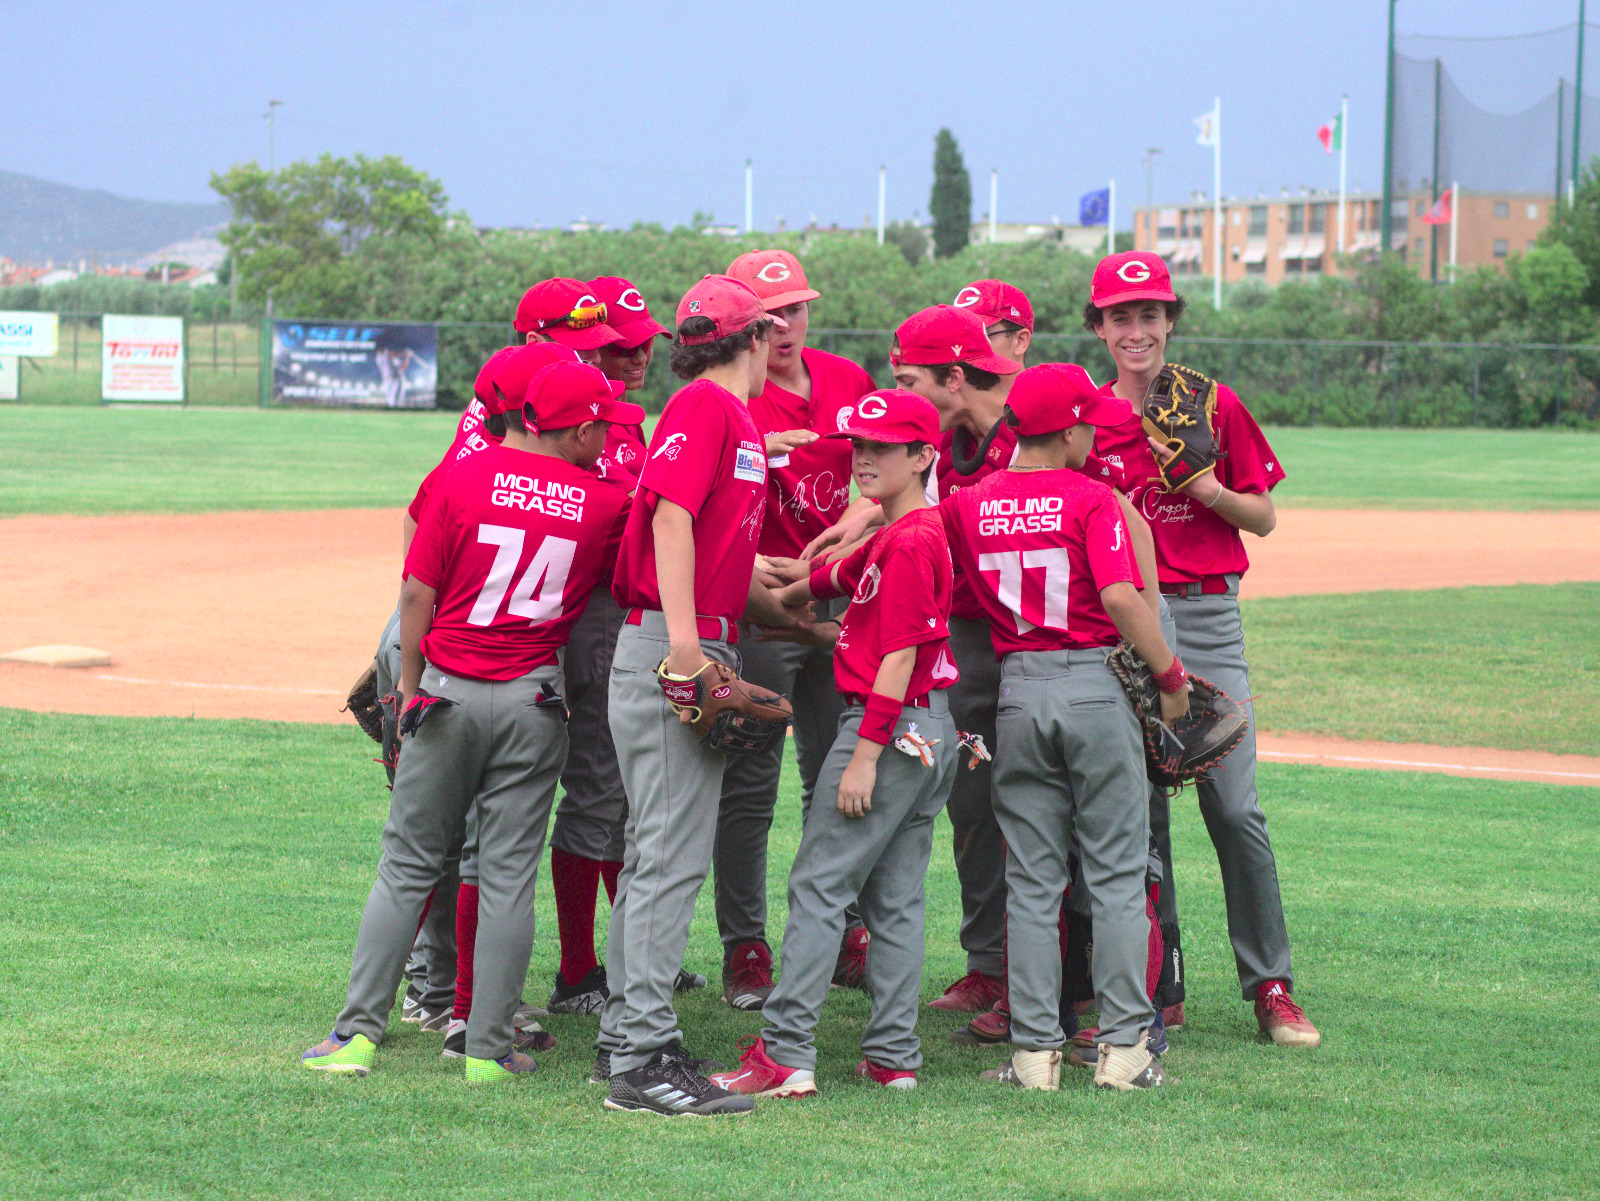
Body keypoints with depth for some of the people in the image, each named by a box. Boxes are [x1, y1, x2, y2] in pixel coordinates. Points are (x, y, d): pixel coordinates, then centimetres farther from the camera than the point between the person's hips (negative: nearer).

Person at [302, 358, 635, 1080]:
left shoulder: (466, 477, -3)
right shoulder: (605, 503, -2)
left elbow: (419, 594, -2)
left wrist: (410, 692, 5)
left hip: (446, 694, 0)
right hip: (533, 702, 0)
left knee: (407, 865, 7)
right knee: (509, 873, 5)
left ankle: (358, 1031, 5)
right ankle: (489, 1048, 5)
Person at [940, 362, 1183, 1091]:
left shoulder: (969, 505, 4)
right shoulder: (1091, 499, -9)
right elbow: (1121, 598, -17)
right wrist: (1171, 676, -10)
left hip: (1018, 690, 3)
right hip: (1095, 686, -3)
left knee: (1031, 882, 7)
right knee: (1118, 874, 4)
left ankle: (1036, 1050, 4)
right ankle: (1124, 1046, 3)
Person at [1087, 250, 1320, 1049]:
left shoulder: (1216, 408, 4)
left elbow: (1264, 519, 6)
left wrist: (1213, 493, -11)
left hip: (1207, 615, -1)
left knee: (1233, 806, -8)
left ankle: (1270, 984, -1)